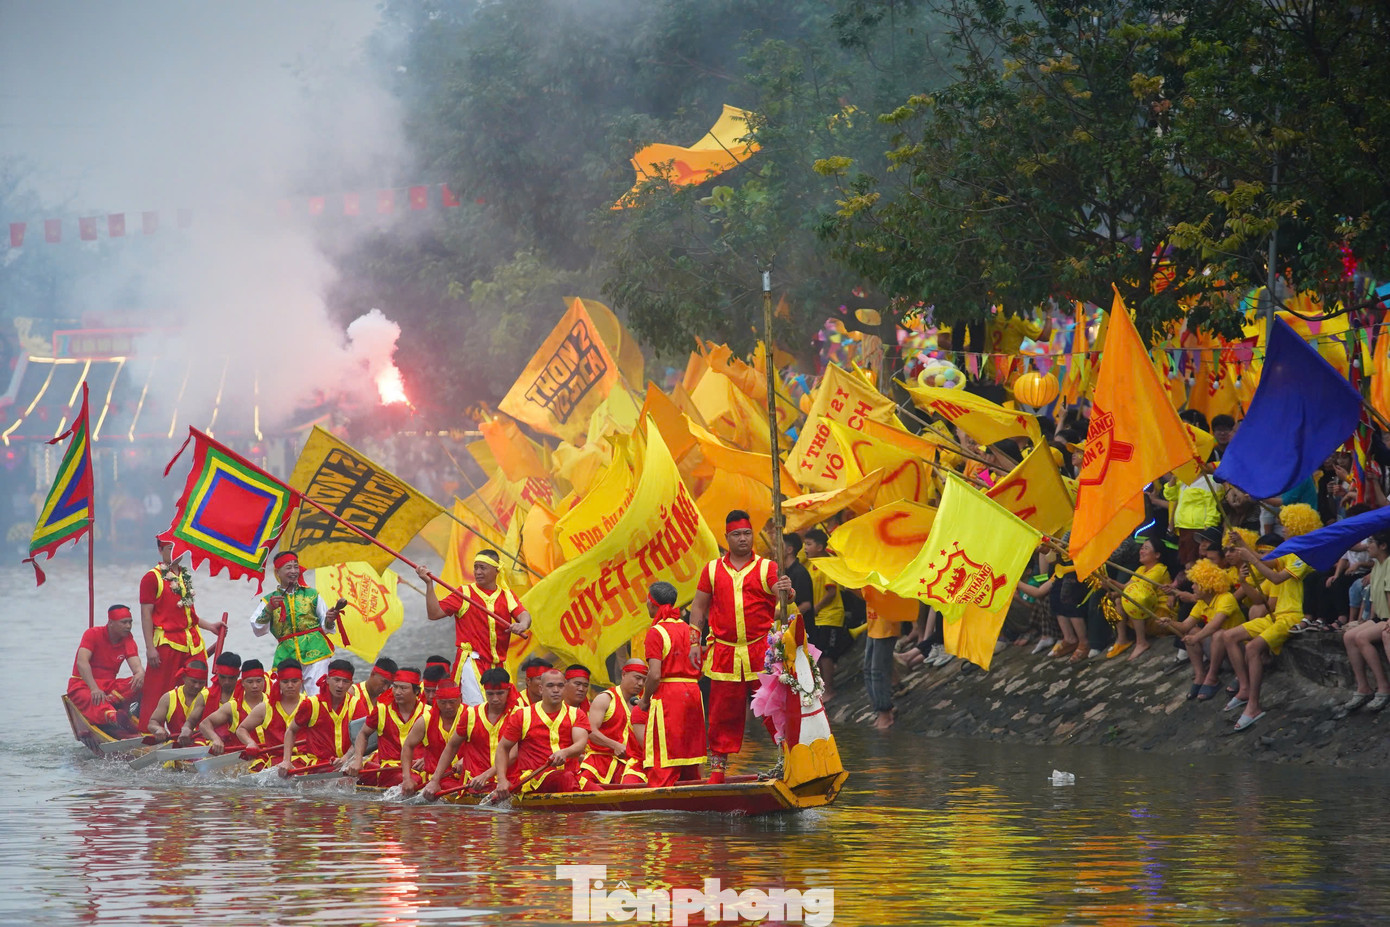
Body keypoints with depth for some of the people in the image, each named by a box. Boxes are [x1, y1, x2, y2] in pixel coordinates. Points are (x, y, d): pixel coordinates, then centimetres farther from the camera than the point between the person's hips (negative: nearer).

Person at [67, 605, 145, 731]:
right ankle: (113, 717, -74)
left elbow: (137, 666, -8)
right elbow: (82, 662, -23)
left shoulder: (128, 640, 7)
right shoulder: (93, 634, -7)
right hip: (83, 685, -6)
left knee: (140, 682, -21)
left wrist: (140, 674, -36)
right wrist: (94, 689, -38)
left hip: (108, 687, 6)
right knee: (96, 703, -42)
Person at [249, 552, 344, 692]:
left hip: (315, 651, -1)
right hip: (286, 654, 1)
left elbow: (325, 628, 17)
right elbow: (258, 630, 1)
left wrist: (329, 622, -7)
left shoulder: (312, 595, 16)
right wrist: (268, 610, -14)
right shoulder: (269, 600, 14)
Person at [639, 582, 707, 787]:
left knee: (662, 768, -6)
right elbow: (698, 670, 9)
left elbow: (655, 675, -16)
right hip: (693, 693, 7)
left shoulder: (656, 632, -9)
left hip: (667, 694, -7)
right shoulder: (689, 630, 11)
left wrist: (645, 700, -2)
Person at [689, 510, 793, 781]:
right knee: (723, 713, 5)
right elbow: (699, 606, 14)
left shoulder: (767, 568, 5)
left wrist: (785, 593, -26)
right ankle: (717, 767, 12)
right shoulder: (712, 570, 11)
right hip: (725, 654, 2)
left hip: (763, 651, -1)